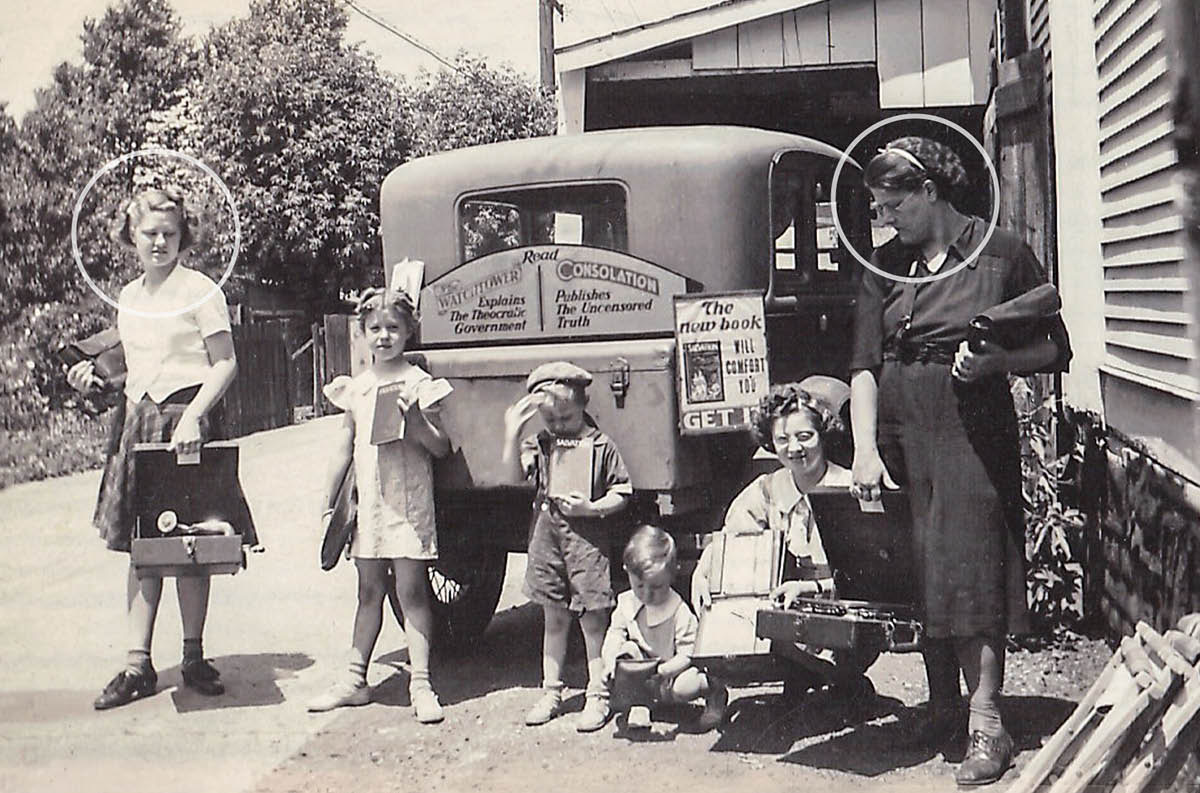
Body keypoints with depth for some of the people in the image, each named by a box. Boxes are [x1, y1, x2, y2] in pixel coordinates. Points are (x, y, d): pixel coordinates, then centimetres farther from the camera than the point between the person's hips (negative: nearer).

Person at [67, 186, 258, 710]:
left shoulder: (199, 292, -5)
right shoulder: (128, 298, 15)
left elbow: (225, 364, -9)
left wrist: (193, 416, -20)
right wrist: (93, 374, 4)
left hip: (186, 419, -6)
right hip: (139, 420, 6)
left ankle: (193, 656, 13)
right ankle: (138, 663, 8)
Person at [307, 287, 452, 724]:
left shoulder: (418, 383, -3)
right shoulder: (355, 388, 10)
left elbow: (441, 447, -4)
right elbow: (344, 449, 14)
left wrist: (414, 417, -20)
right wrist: (329, 504, 13)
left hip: (409, 502, -4)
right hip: (368, 501, 4)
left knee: (411, 590, -4)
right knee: (369, 591, 12)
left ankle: (420, 683, -1)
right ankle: (354, 678, 18)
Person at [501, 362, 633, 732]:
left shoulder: (601, 445, -2)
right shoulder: (540, 444, 7)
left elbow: (621, 493, -1)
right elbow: (515, 475, -7)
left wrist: (592, 507, -18)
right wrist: (513, 434, -17)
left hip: (588, 537, -3)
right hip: (547, 535, 4)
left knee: (593, 619, 1)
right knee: (554, 619, 12)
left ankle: (597, 696, 10)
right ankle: (551, 692, 22)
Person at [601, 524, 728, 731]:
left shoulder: (680, 612, -24)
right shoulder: (625, 603, -10)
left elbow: (687, 654, -24)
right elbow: (614, 635, -6)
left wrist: (660, 671, -38)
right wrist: (610, 662, -26)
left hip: (674, 668, -5)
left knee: (683, 688, -34)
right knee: (629, 649, -22)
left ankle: (711, 688, 2)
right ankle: (638, 706, -13)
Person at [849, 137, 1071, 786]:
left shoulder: (1002, 255, -1)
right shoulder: (886, 266, 10)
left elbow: (1055, 352, 3)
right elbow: (864, 364, 3)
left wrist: (995, 359, -16)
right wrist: (865, 451, -8)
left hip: (969, 427, -4)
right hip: (896, 427, 5)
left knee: (968, 568, -8)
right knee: (916, 570, 8)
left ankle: (986, 725, -4)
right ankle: (943, 706, 22)